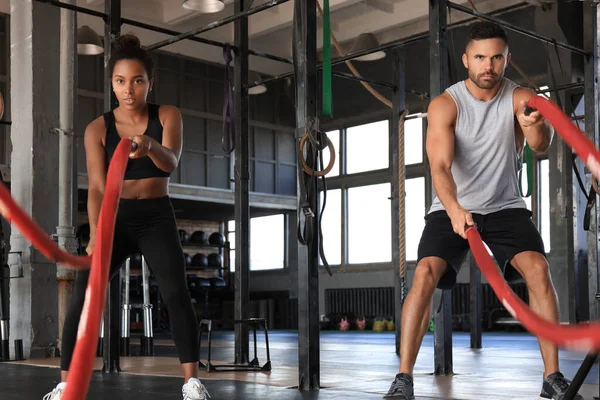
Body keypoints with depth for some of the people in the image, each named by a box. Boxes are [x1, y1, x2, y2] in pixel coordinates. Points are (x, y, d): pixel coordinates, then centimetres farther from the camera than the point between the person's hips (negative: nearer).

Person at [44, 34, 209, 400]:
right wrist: (95, 235, -29)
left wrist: (150, 146, -47)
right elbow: (97, 186, -12)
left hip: (157, 218, -1)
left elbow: (171, 163, -22)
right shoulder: (98, 129, -2)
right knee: (82, 299, -10)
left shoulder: (168, 116, -4)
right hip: (115, 219, 1)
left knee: (176, 293, -20)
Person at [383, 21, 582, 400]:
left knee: (538, 269, -21)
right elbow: (440, 165, -26)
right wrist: (454, 208, -46)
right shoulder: (444, 105, -14)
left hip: (505, 207, 1)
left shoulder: (520, 98, -10)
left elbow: (542, 145, -28)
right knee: (425, 274, -22)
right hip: (451, 209, -1)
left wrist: (536, 127, -53)